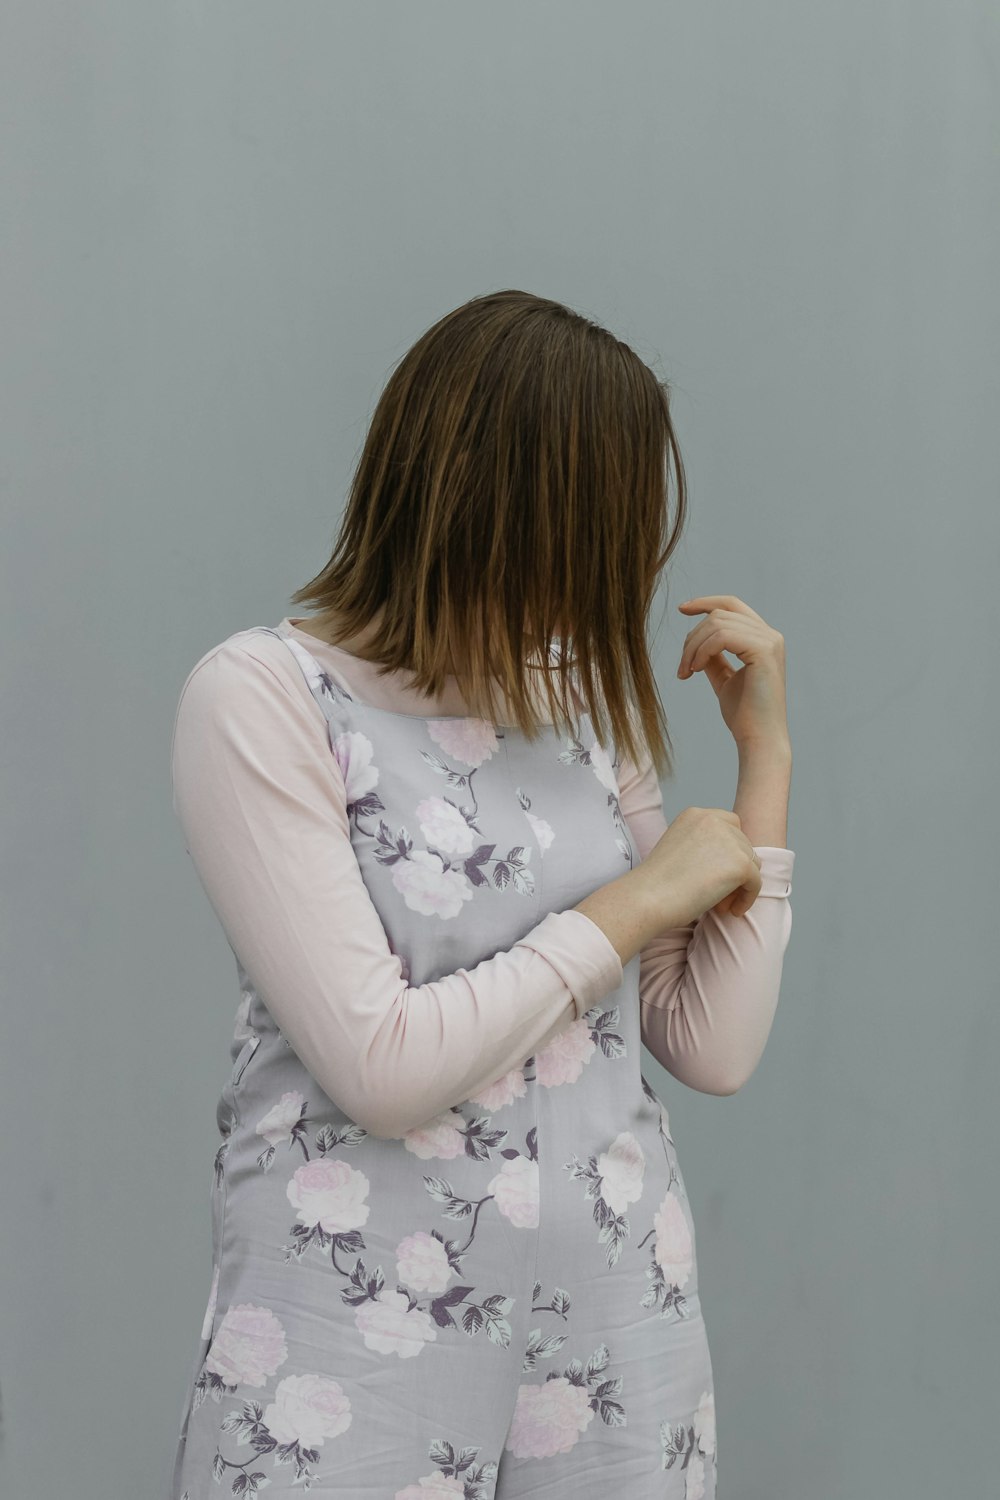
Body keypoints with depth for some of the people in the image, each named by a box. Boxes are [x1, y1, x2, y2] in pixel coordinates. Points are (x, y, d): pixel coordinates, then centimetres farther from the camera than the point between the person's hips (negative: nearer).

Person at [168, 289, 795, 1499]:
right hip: (356, 1346, -5)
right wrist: (641, 900, -10)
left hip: (617, 1327, 5)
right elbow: (383, 1066, -18)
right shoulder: (261, 699, -10)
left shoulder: (584, 701, 7)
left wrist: (765, 754, 1)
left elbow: (714, 1050, 2)